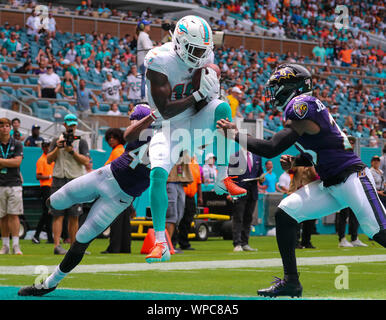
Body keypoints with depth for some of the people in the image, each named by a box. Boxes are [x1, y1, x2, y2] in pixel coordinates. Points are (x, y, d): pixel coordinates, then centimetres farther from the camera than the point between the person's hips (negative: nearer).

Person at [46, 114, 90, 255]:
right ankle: (57, 246, -12)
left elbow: (86, 161, -2)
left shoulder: (81, 142, 10)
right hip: (59, 181, 0)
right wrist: (57, 148, -8)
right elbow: (49, 160, 6)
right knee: (58, 215, -8)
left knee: (74, 216, 2)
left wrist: (72, 151, -13)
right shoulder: (57, 140, 13)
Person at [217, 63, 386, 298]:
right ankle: (291, 281, 5)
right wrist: (294, 162, 8)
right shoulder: (304, 107, 15)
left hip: (351, 177, -10)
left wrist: (235, 134, -8)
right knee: (285, 213, 1)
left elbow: (271, 149, -17)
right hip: (329, 185, 10)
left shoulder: (302, 105, -15)